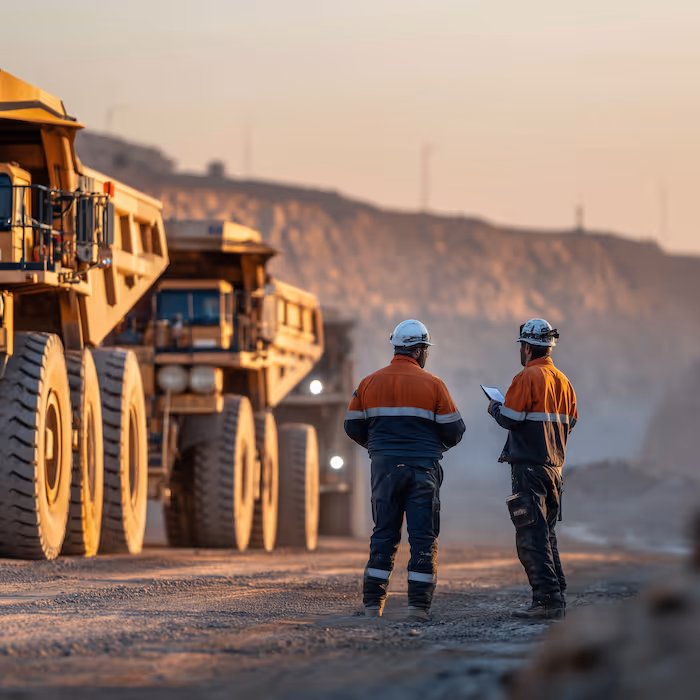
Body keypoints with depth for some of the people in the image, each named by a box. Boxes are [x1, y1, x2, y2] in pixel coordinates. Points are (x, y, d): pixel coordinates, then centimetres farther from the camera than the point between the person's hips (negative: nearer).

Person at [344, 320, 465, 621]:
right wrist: (440, 444, 20)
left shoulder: (370, 383, 4)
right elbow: (453, 429, -3)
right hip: (422, 468, -3)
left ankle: (373, 602, 9)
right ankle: (418, 604, -3)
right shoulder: (432, 384, -5)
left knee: (384, 534, 12)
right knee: (423, 537, 2)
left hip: (384, 468, 3)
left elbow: (353, 426, 9)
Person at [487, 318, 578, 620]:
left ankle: (547, 600, -14)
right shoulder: (562, 380, 13)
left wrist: (495, 408, 8)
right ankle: (556, 597, 15)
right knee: (545, 533, 16)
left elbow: (511, 419, -14)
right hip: (554, 465, 8)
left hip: (529, 465, -8)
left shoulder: (528, 377, -12)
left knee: (531, 537, -8)